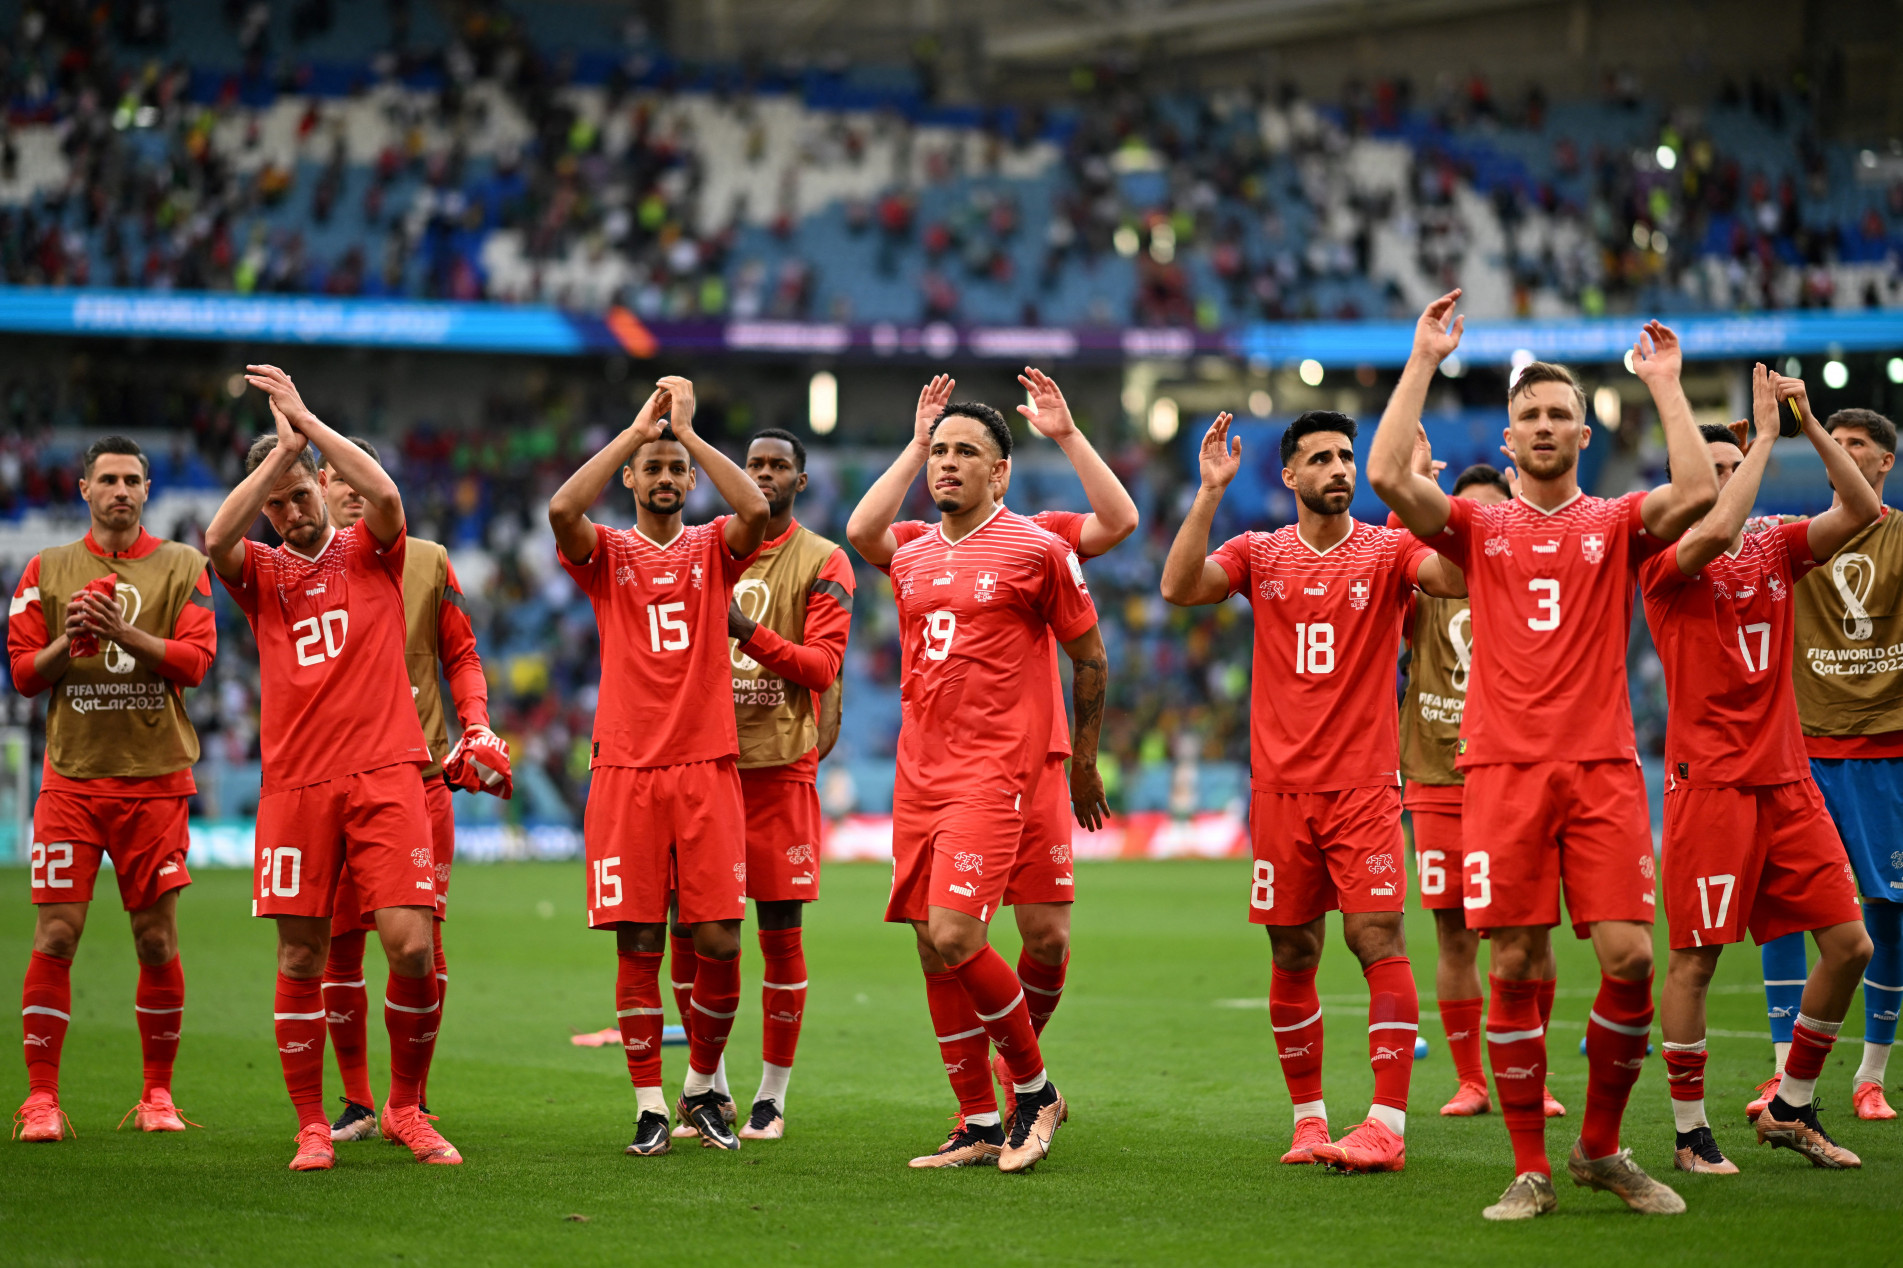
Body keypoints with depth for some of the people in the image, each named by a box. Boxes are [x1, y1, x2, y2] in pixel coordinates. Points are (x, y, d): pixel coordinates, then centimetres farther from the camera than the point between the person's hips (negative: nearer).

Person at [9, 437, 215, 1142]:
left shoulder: (181, 567, 6)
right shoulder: (47, 570, 9)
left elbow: (196, 659, -5)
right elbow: (22, 672, 6)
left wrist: (127, 634, -19)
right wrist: (68, 642, -13)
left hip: (154, 778, 0)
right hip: (71, 776, 0)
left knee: (157, 940, 2)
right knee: (55, 935, -6)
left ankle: (158, 1094, 13)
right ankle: (41, 1099, -2)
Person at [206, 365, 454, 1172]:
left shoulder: (371, 552, 10)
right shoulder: (261, 571, 12)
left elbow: (385, 495, -12)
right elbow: (215, 541, -11)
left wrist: (306, 420, -9)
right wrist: (279, 449, -12)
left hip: (386, 774, -1)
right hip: (295, 782, 1)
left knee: (412, 948, -10)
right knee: (300, 961, 0)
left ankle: (405, 1107, 9)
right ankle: (312, 1126, 10)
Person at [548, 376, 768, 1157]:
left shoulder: (713, 550, 10)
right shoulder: (606, 553, 8)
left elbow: (756, 511, -12)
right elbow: (561, 510, -14)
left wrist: (689, 431, -8)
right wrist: (637, 428, -10)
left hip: (707, 769, 1)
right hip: (625, 770, 0)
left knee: (719, 939, -3)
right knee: (637, 943, -1)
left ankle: (702, 1087, 17)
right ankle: (650, 1105, 7)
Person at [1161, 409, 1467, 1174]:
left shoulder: (1386, 551, 2)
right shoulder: (1260, 554, 7)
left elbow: (1459, 579, -17)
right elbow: (1178, 588, -9)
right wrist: (1210, 493, -15)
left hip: (1364, 784, -2)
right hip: (1281, 786, 2)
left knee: (1378, 938, -13)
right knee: (1292, 955, 6)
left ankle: (1387, 1125, -14)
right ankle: (1309, 1119, 17)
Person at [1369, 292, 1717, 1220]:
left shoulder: (1618, 524, 10)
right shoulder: (1480, 528, 10)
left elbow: (1698, 492, -10)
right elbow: (1387, 475, -6)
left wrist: (1665, 384, -4)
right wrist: (1423, 361, -3)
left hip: (1602, 768, 0)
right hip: (1504, 767, 0)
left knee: (1629, 956, -8)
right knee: (1516, 966, -3)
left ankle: (1601, 1147, 11)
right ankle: (1529, 1170, 5)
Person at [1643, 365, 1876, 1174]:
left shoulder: (1774, 550, 12)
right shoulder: (1665, 563, -5)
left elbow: (1863, 511, 1)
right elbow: (1716, 533, -26)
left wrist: (1811, 428, -7)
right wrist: (1766, 434, -19)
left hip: (1787, 780, 6)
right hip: (1710, 781, -6)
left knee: (1849, 943, 3)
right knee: (1696, 956, -4)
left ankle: (1791, 1109, 18)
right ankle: (1691, 1132, 6)